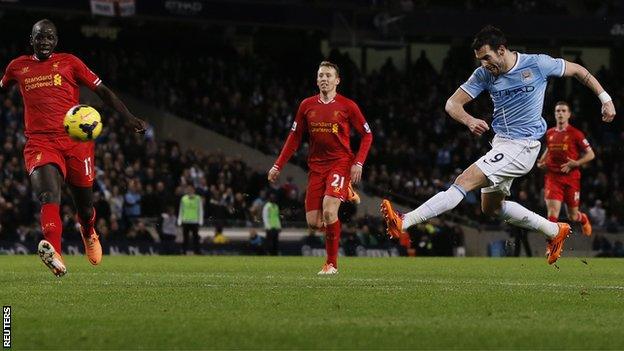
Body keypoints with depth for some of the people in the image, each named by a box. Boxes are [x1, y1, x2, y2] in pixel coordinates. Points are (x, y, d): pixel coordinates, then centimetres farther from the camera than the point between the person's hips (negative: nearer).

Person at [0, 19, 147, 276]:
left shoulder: (69, 62, 7)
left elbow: (102, 91, 5)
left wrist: (129, 117, -5)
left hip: (76, 141, 0)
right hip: (40, 143, 0)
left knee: (84, 202, 10)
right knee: (49, 195, -27)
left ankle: (88, 232, 47)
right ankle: (53, 252, -47)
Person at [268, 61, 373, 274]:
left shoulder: (347, 106, -3)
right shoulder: (307, 106, 7)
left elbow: (367, 135, 3)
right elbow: (295, 137, 13)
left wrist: (358, 163, -9)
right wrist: (278, 166, 9)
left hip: (340, 163, -4)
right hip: (316, 166, 4)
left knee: (329, 211, -23)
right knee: (313, 222, -2)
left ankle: (332, 263, -8)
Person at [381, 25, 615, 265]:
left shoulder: (537, 64, -10)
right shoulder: (484, 74, 1)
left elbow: (578, 71, 5)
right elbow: (452, 103, -3)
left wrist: (605, 99, 4)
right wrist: (469, 121, -25)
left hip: (522, 146, -8)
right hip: (500, 142, 8)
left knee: (465, 181, -20)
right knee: (491, 207, 18)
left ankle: (405, 223, -28)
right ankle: (555, 231, 30)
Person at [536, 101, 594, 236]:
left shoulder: (575, 134, -6)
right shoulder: (549, 133, 8)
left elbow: (590, 154, -3)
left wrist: (576, 163, -18)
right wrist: (541, 162, 10)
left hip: (571, 178, -2)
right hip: (553, 177, 2)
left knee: (573, 216, 11)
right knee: (552, 212, -16)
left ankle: (584, 219, 48)